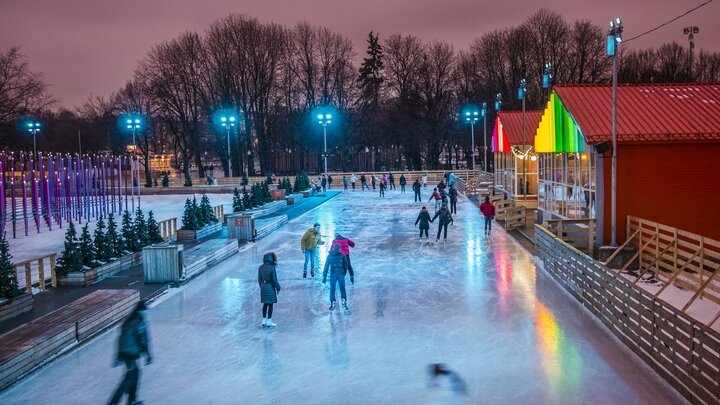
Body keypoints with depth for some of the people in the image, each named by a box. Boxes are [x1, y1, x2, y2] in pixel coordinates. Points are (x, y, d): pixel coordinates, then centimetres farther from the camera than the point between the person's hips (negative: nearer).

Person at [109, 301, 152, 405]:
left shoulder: (128, 321, 7)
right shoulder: (139, 323, -19)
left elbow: (121, 338, 13)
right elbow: (143, 341, -19)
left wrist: (118, 356, 21)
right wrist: (148, 355, -10)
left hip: (123, 353, 9)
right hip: (131, 354, -9)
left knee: (135, 373, 22)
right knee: (129, 378, 1)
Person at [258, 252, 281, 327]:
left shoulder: (260, 267, 1)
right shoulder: (272, 268, -18)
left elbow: (259, 279, 8)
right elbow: (275, 280, -15)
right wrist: (278, 288, -3)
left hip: (263, 287, 6)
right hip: (270, 287, -6)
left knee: (265, 304, 16)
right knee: (270, 305, 4)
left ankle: (264, 322, 22)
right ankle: (269, 323, 8)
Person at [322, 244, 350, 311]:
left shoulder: (329, 256, 6)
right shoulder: (342, 255, 2)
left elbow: (326, 266, 5)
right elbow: (345, 265, 9)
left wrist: (324, 277, 6)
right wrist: (344, 272, 27)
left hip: (333, 275, 1)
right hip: (341, 274, -1)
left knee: (332, 290, 10)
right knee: (342, 289, 10)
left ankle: (332, 304, 3)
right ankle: (344, 303, -6)